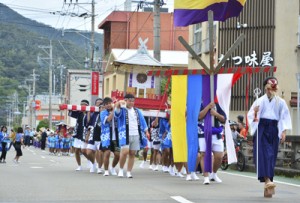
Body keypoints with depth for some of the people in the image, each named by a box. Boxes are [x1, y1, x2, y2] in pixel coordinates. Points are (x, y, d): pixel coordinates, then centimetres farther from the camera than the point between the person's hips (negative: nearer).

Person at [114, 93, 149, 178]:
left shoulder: (137, 111, 16)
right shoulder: (122, 110, 2)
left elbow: (142, 121, 18)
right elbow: (117, 113, -20)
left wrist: (146, 132, 9)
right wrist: (118, 104, -39)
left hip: (136, 135, 4)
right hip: (125, 135, -4)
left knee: (132, 153, 2)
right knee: (125, 151, -18)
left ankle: (129, 172, 8)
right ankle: (121, 169, 1)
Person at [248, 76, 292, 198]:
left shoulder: (280, 102, 6)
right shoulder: (260, 101, 3)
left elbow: (284, 118, 7)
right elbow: (251, 115, 2)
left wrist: (283, 132, -3)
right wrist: (255, 113, -20)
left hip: (274, 131, 2)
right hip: (261, 129, -2)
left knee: (271, 156, 1)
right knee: (263, 154, -16)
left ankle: (267, 183, 6)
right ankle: (267, 180, -27)